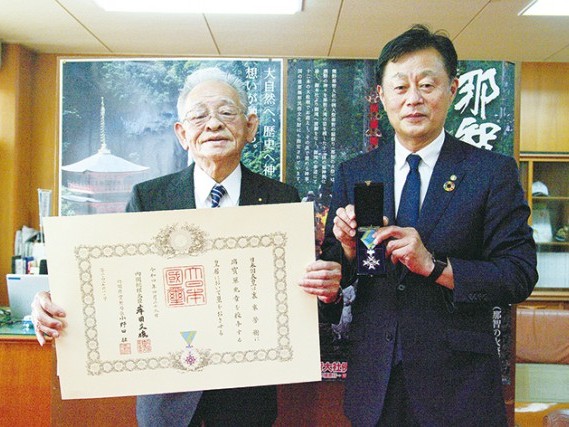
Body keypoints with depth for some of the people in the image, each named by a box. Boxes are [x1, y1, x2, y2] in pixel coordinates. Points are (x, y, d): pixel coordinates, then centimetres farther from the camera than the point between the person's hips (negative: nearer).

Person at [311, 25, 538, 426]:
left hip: (458, 382, -2)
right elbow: (333, 278, 5)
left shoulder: (494, 172, -5)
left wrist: (435, 265, -22)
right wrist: (347, 249, -16)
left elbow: (521, 276, -9)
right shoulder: (352, 174, 3)